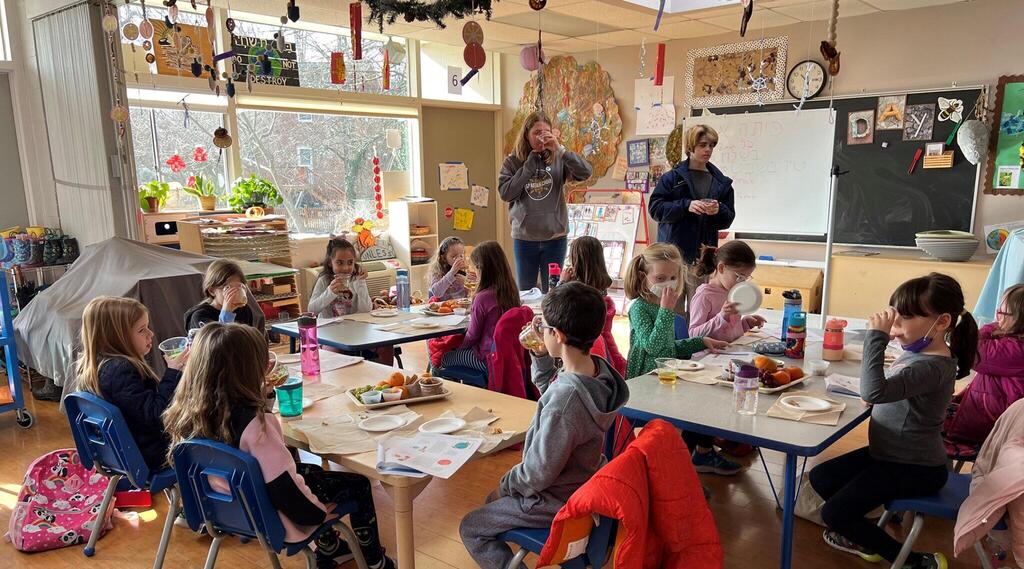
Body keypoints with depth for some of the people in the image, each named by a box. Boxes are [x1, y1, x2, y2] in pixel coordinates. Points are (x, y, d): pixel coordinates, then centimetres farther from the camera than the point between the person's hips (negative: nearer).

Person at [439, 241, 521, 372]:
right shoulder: (511, 291, -2)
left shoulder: (483, 297, -23)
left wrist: (460, 347, 7)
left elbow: (472, 335, -11)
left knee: (445, 358, 10)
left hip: (487, 357, -8)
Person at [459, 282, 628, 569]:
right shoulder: (599, 367, -10)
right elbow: (549, 391, 12)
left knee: (470, 528, 8)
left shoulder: (565, 398, -37)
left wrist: (505, 485, -8)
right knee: (494, 501, 27)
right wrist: (542, 357, -3)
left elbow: (538, 474, -26)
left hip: (556, 501, -9)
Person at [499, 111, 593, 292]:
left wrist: (560, 150, -21)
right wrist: (529, 165, -12)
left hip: (555, 237, 0)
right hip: (524, 238, 0)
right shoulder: (513, 162, 0)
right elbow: (505, 193, -11)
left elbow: (586, 172, -14)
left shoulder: (558, 159, -1)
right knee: (524, 293, 12)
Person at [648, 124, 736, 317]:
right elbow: (655, 208, -5)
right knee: (673, 310, 3)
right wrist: (686, 206, -17)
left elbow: (728, 220, 12)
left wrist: (719, 211, -10)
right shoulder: (672, 177, 2)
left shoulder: (721, 183, 11)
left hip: (703, 256, 2)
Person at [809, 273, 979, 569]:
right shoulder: (916, 353, 1)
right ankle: (866, 540, 26)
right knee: (820, 478, 14)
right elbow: (884, 394, 18)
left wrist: (877, 336, -41)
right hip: (890, 454, 10)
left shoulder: (932, 367, -29)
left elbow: (873, 392, -44)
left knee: (833, 514, -8)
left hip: (914, 469, -10)